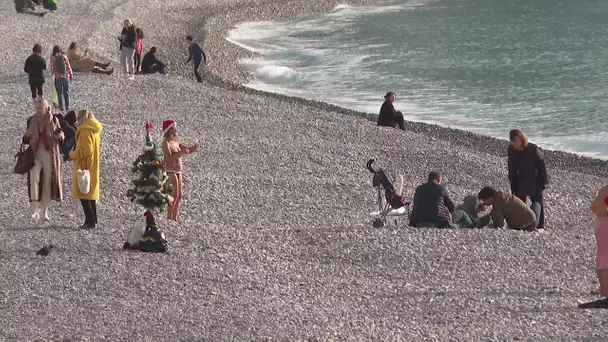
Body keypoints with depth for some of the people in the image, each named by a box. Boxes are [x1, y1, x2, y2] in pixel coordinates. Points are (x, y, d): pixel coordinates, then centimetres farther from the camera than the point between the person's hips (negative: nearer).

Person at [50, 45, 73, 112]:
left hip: (58, 77, -1)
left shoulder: (53, 58, -7)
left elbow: (52, 67, -5)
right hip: (66, 76, 1)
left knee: (59, 93, 7)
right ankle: (67, 106, 13)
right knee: (66, 92, 13)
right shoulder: (64, 57, -3)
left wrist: (52, 73, 14)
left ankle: (61, 107, 6)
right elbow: (68, 67, 0)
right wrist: (71, 74, 12)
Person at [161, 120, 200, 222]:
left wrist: (194, 147, -4)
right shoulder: (166, 143, -13)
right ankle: (170, 217, 2)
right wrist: (181, 153, -32)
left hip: (178, 172, 8)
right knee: (174, 196, -7)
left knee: (179, 196, 11)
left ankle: (175, 216, 20)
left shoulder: (176, 142, 11)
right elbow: (169, 157, -25)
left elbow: (188, 150, 16)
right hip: (170, 172, -8)